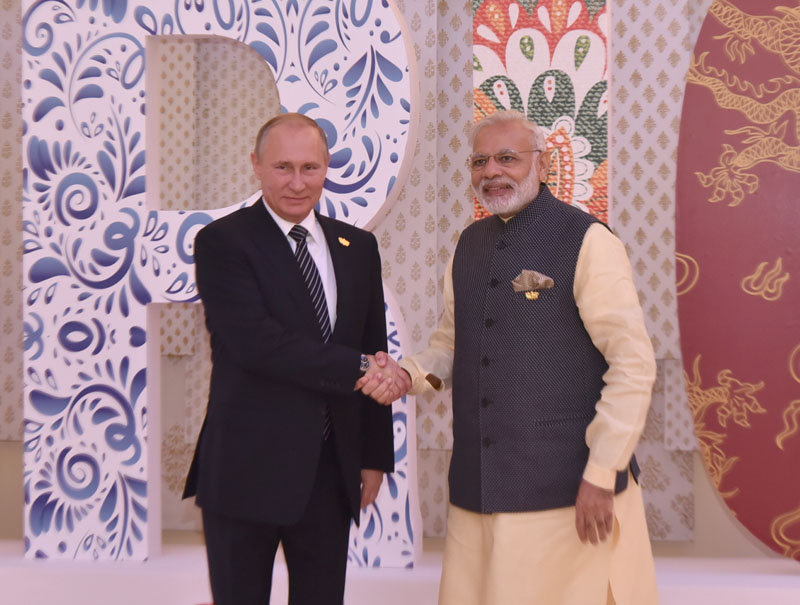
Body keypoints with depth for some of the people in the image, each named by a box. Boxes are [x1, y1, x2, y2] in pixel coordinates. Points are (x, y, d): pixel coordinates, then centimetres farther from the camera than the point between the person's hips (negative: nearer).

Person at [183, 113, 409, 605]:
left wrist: (375, 455, 10)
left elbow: (374, 355, 11)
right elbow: (255, 342, -21)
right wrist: (357, 369, -19)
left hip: (332, 470, 5)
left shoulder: (358, 247, 8)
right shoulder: (223, 242, -7)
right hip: (248, 468, -4)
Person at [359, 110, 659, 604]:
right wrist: (407, 374, -2)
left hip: (565, 489, -5)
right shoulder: (470, 244, 11)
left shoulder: (586, 241, -8)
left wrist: (602, 476, -13)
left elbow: (633, 364, -10)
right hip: (478, 488, 6)